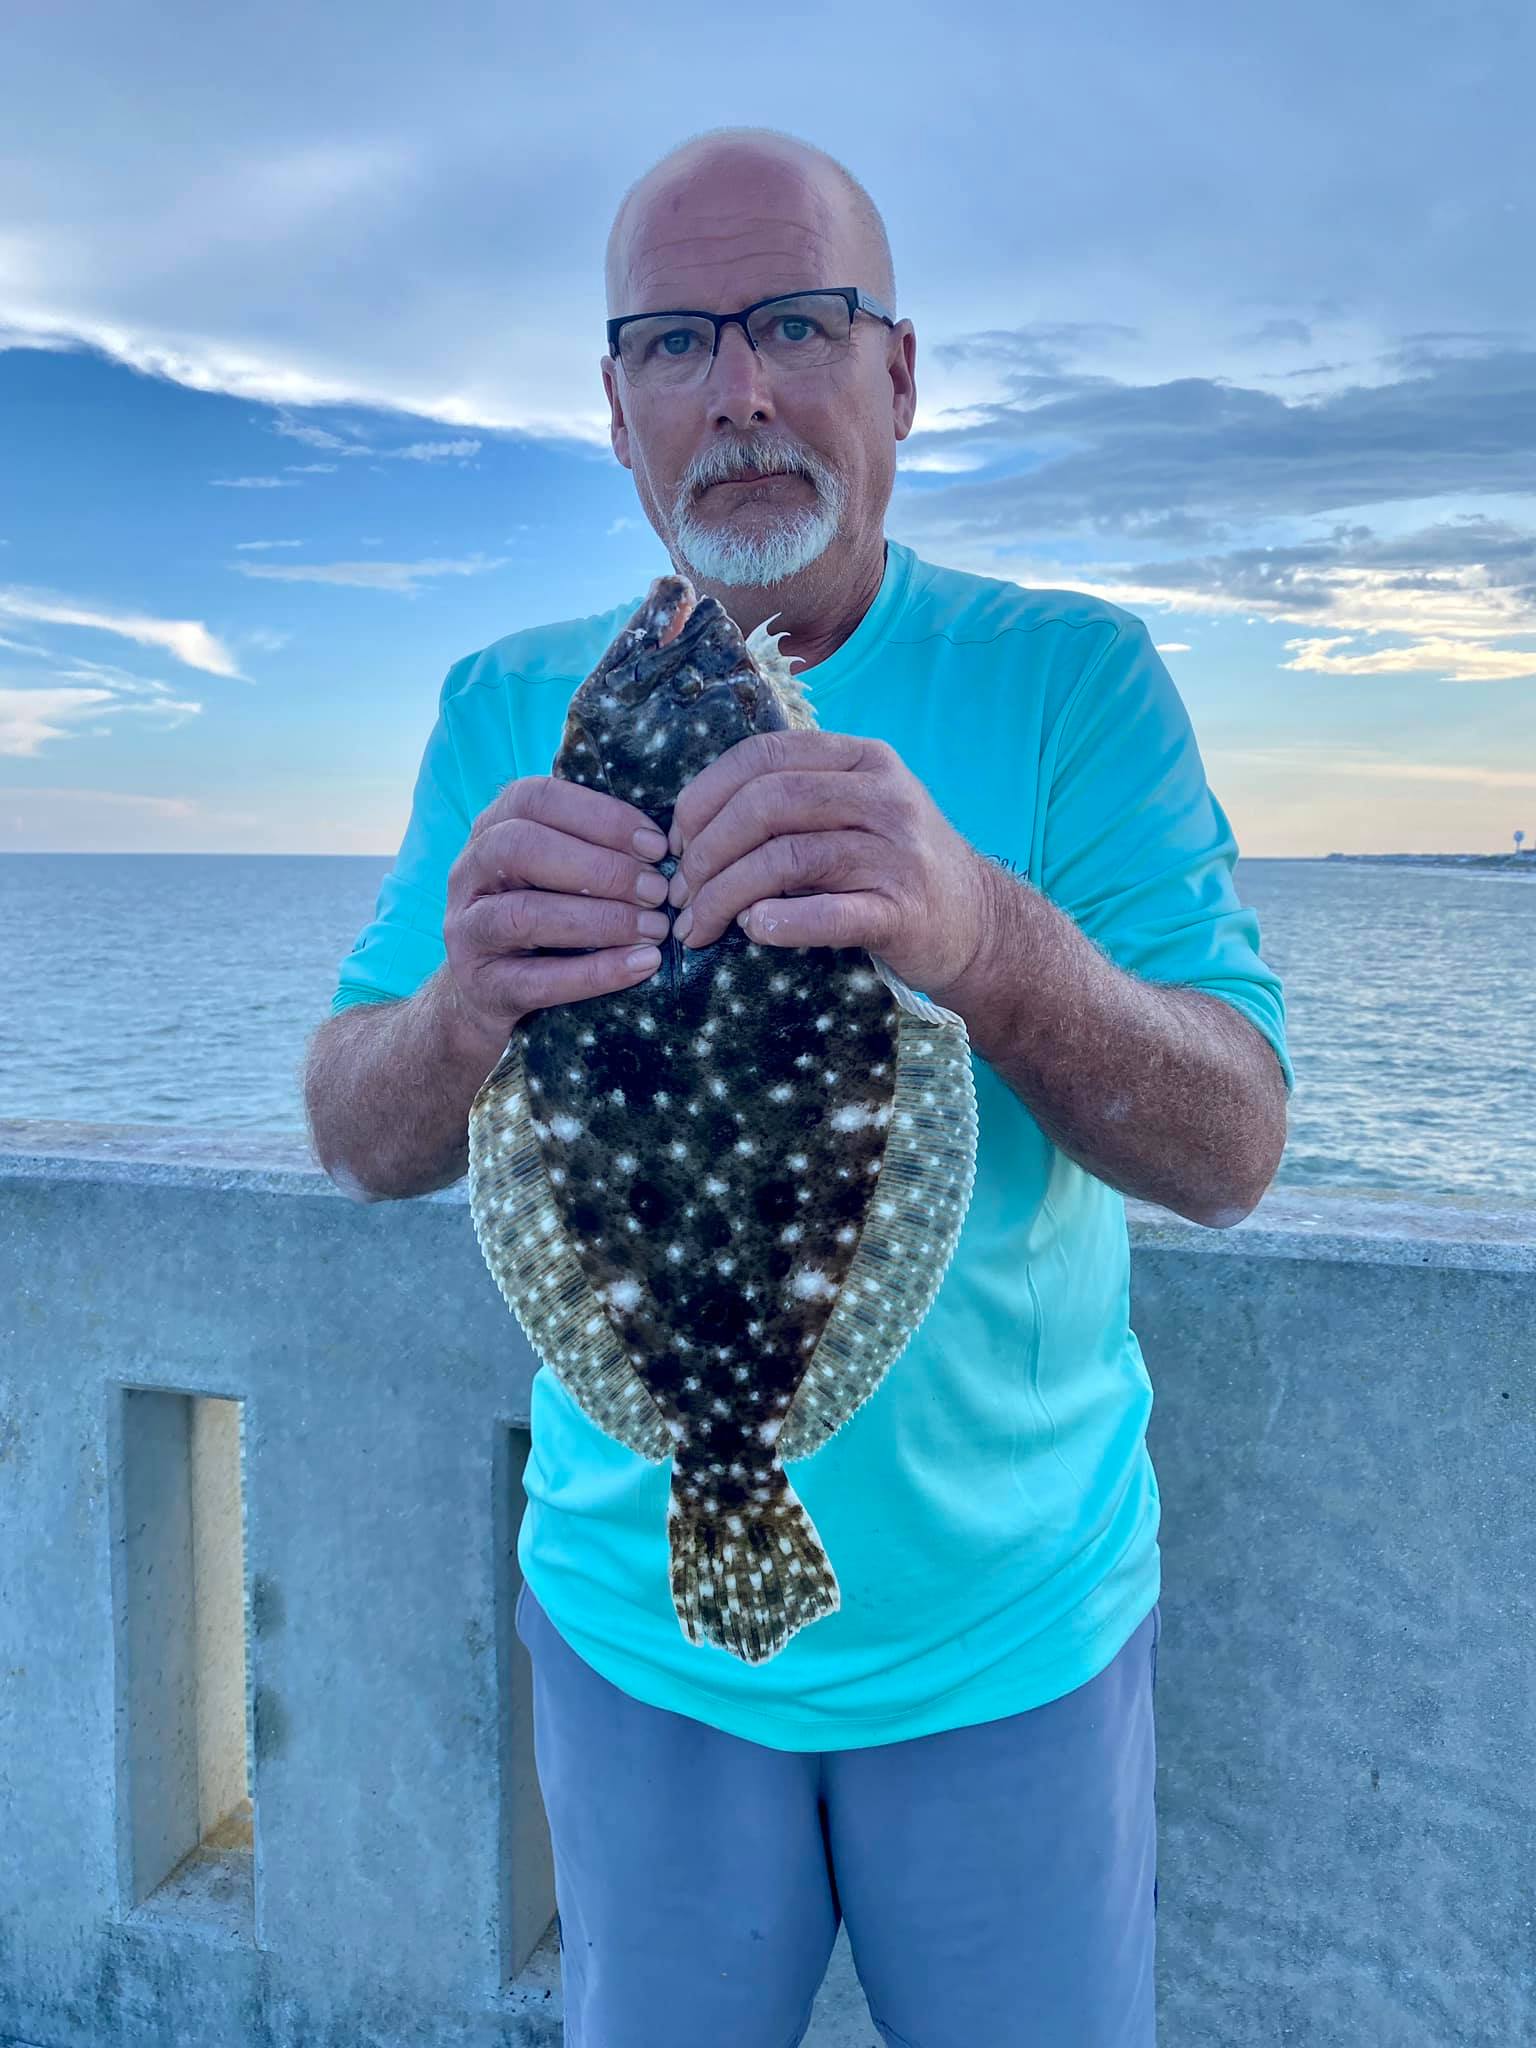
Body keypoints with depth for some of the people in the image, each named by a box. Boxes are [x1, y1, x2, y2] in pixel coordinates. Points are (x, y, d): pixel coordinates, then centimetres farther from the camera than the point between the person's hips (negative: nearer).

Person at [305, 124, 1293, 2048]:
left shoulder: (1068, 675, -10)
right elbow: (358, 1144, -8)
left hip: (1011, 1615, -1)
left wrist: (989, 941, -38)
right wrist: (466, 1012, -32)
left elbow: (1231, 1156, -18)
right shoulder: (505, 709, -3)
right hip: (633, 1619, 2)